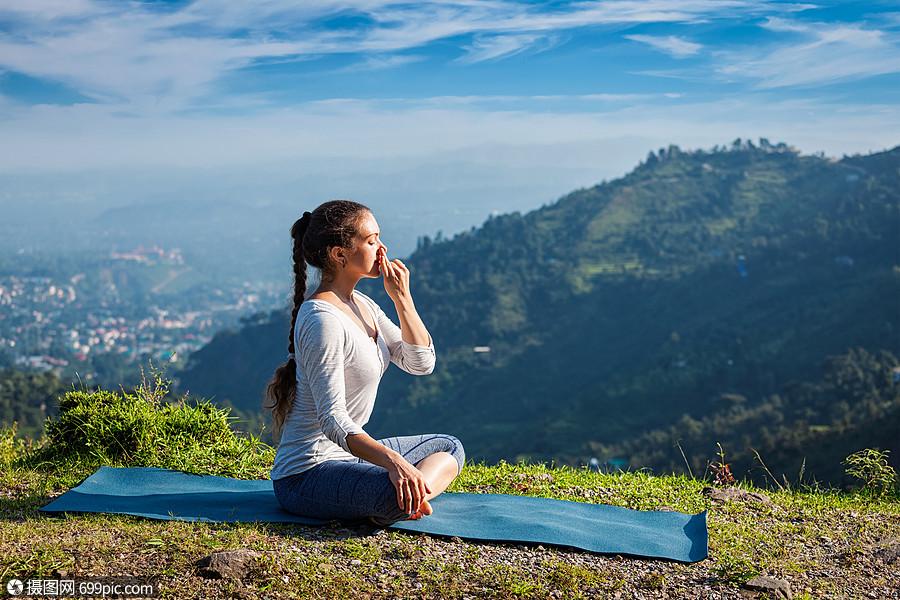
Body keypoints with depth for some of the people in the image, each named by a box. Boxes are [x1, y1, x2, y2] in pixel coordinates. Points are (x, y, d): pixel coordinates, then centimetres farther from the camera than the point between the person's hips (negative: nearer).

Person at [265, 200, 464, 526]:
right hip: (307, 474, -11)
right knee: (395, 492, -38)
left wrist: (402, 298, -3)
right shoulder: (322, 319, -20)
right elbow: (332, 420, -27)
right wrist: (392, 460, -40)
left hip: (348, 455, 11)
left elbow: (421, 363, 8)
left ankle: (411, 496, -7)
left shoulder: (361, 305, 9)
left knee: (449, 448, 18)